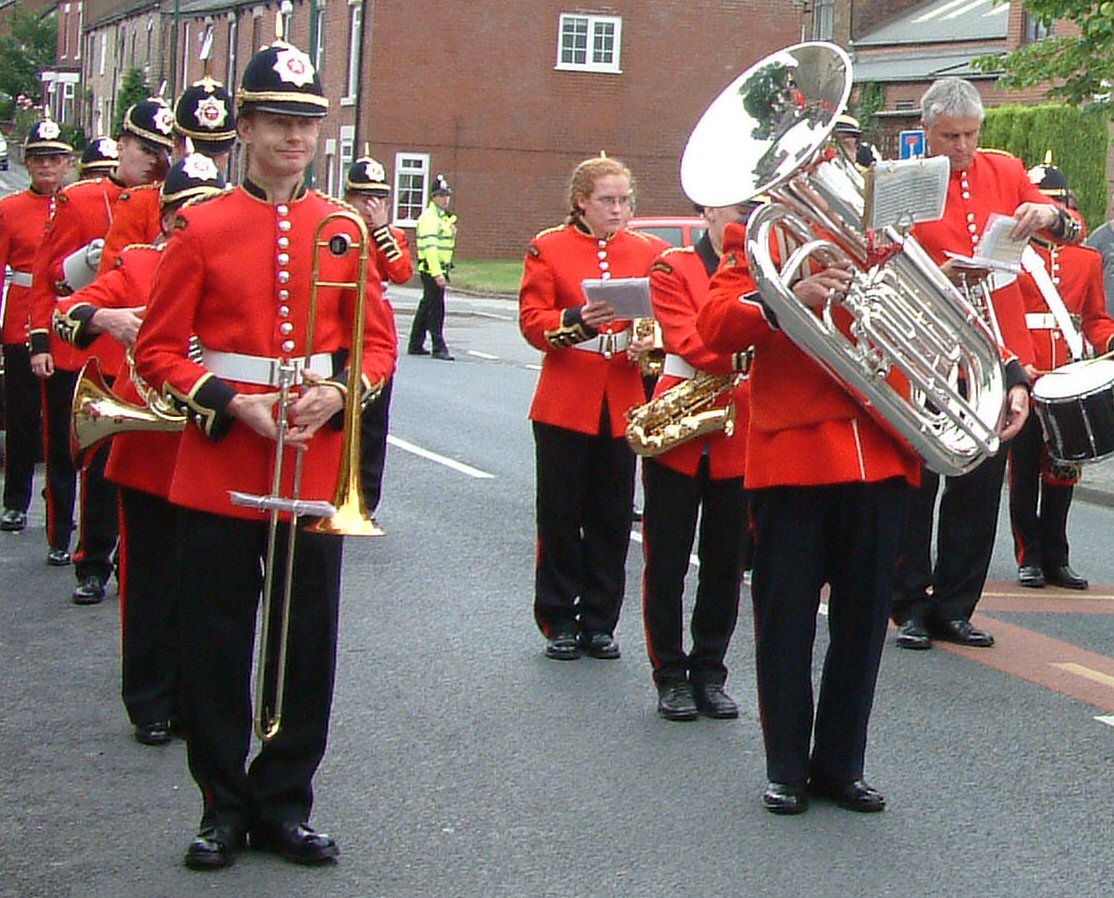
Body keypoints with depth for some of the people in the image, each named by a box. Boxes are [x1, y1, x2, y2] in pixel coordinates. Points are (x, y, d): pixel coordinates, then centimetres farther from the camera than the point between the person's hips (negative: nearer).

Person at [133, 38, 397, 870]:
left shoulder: (345, 230, 5)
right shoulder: (203, 227, -2)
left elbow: (379, 341, 9)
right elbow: (159, 349, -2)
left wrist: (339, 394, -11)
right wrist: (232, 405, -15)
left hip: (317, 465, 2)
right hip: (218, 467, -2)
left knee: (309, 642, 7)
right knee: (216, 646, 4)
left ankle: (284, 803, 21)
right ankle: (224, 807, 18)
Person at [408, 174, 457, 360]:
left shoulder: (444, 217, 19)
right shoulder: (429, 217, -13)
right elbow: (430, 247, -22)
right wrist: (437, 273, -29)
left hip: (440, 269, 10)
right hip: (432, 270, -10)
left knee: (426, 308, 14)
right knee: (436, 309, -9)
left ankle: (415, 345, 22)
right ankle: (439, 348, -8)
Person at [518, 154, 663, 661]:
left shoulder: (648, 252, 7)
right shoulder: (549, 248, -1)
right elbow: (532, 322, -6)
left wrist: (649, 343, -14)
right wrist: (577, 321, -25)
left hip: (624, 406, 2)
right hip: (565, 404, -2)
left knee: (612, 519, 6)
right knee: (561, 515, 4)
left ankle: (600, 622, 16)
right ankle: (559, 622, 14)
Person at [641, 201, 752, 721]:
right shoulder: (673, 269, -2)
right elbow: (687, 340, -15)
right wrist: (743, 356, -28)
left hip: (740, 439, 4)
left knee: (726, 562, 9)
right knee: (666, 561, 3)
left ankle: (709, 673, 20)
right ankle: (670, 676, 13)